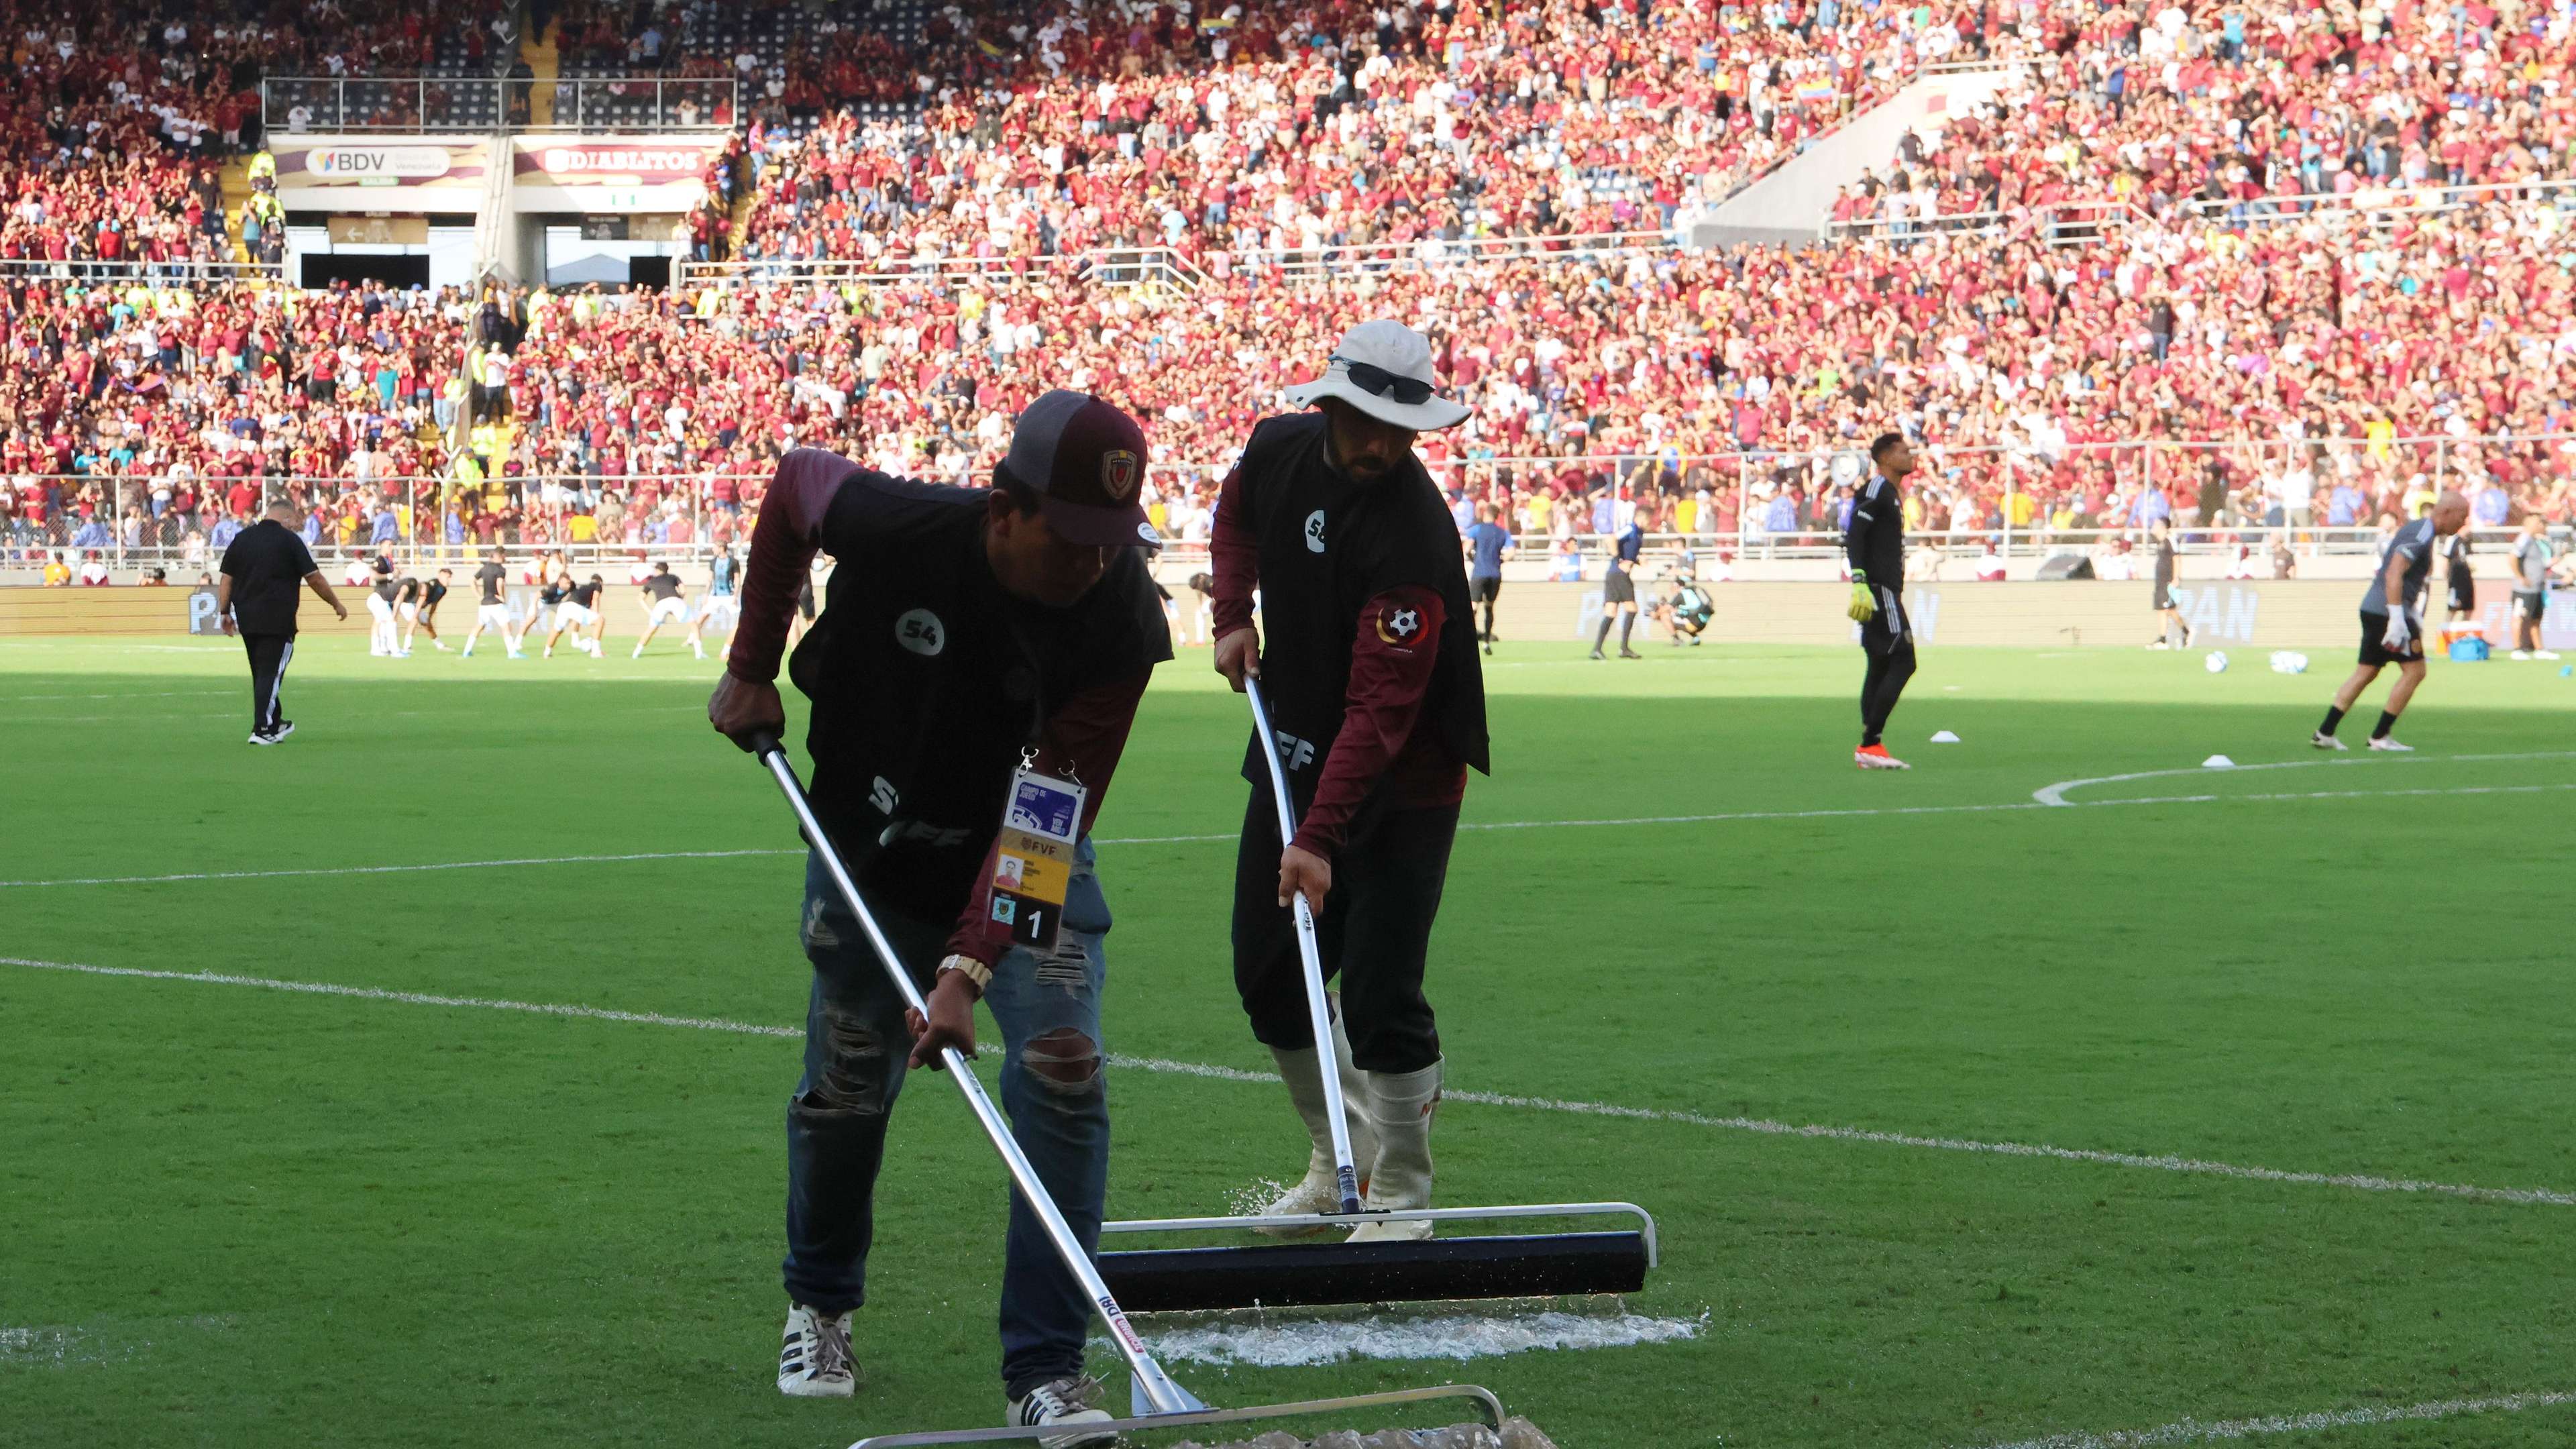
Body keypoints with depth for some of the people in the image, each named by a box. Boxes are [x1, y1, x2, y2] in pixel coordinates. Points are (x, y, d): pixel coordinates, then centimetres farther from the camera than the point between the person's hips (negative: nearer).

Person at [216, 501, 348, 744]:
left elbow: (226, 579, 8)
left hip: (247, 621, 6)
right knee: (270, 674, -3)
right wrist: (336, 605, 8)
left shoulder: (241, 539, 10)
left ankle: (274, 724, 28)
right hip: (277, 621, -6)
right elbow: (314, 579, -4)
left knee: (261, 673, 16)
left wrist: (224, 611, 12)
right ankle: (261, 730, -7)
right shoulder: (289, 540, -5)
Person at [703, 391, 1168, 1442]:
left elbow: (1048, 818, -30)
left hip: (1031, 875, -1)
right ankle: (819, 1308, 35)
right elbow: (795, 483, -3)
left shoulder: (1122, 623, -28)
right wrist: (752, 666, -2)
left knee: (1062, 1072, -17)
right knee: (846, 1090, 7)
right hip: (873, 859, 1)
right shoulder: (897, 527, -28)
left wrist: (971, 965, -40)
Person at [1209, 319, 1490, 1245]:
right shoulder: (1279, 449, -6)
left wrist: (1319, 838, -39)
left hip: (1402, 785, -7)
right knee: (1268, 976, 10)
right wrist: (1232, 614, 5)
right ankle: (1341, 1160, 27)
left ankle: (1401, 1199, 1)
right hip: (1293, 754, 7)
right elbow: (1236, 515, 22)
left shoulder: (1415, 534, -28)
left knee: (1380, 997, -12)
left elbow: (1380, 710, -33)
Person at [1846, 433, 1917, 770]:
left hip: (1886, 591, 10)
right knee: (1902, 663, -12)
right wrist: (1860, 583, -27)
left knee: (1881, 666, 10)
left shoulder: (1892, 494, 20)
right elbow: (1854, 536, -20)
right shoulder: (1877, 490, -10)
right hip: (1879, 591, -10)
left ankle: (1869, 748, 11)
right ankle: (1869, 744, -13)